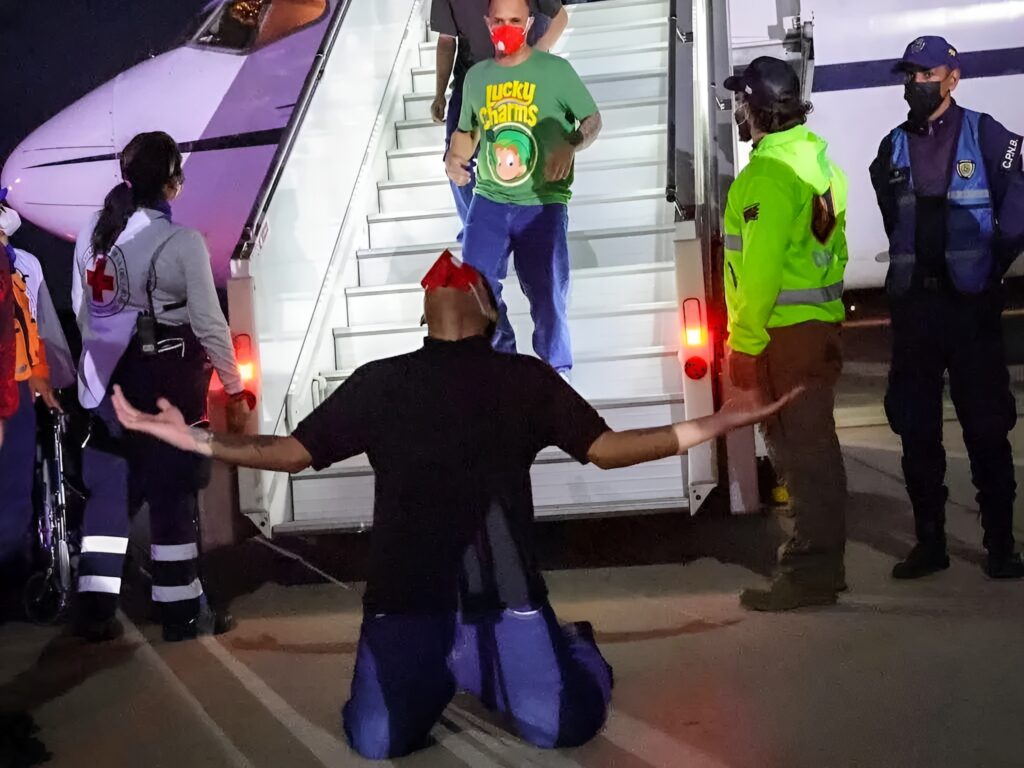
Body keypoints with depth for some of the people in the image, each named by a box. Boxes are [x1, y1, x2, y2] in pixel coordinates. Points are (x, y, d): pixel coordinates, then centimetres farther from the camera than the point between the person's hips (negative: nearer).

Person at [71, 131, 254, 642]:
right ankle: (181, 612, 11)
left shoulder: (92, 235, 4)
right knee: (173, 492, 3)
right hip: (168, 378, -5)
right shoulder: (182, 242, -15)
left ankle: (94, 608, 13)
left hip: (110, 377, 6)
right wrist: (234, 387, -1)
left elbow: (82, 313, 8)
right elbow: (208, 323, -12)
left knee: (108, 487, 11)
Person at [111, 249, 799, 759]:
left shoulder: (525, 378, 12)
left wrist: (710, 426, -4)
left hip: (503, 589, -1)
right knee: (379, 741, -14)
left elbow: (605, 447, 8)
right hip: (406, 591, 1)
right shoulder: (379, 381, 15)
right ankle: (448, 669, 19)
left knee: (561, 726, -15)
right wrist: (196, 440, 0)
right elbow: (295, 451, 12)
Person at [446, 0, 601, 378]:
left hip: (543, 203, -3)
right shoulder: (476, 76, 9)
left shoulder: (555, 70, -2)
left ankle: (556, 371, 23)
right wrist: (455, 159, 2)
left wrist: (571, 146, -17)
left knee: (547, 296, -1)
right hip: (489, 200, 3)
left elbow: (593, 119, 4)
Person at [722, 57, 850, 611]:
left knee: (798, 451, -5)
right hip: (819, 324, 10)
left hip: (783, 335, -10)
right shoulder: (816, 155, 14)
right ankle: (821, 559, 27)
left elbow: (762, 267, -22)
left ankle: (810, 572, 2)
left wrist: (745, 341, -18)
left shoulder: (770, 171, -17)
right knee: (814, 446, 16)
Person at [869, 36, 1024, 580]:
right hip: (912, 303, 4)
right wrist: (913, 268, 13)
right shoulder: (893, 148, 9)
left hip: (970, 302, -4)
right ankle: (930, 542, 15)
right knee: (916, 429, 6)